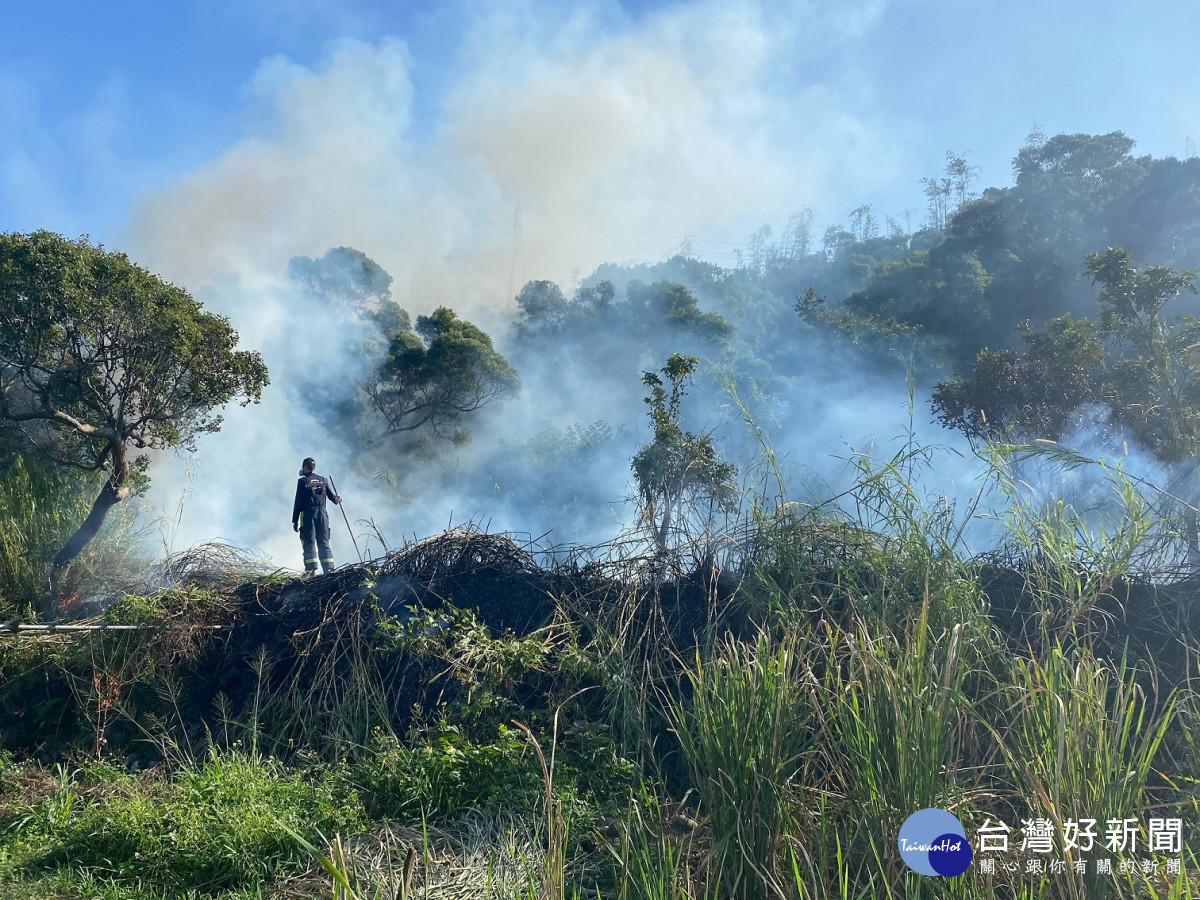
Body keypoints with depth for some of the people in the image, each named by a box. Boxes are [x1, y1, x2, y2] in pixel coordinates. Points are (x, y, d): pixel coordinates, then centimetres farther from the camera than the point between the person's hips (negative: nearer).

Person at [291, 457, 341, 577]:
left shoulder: (302, 481, -3)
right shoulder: (323, 480, 10)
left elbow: (298, 502, -5)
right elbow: (332, 496, 12)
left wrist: (295, 521, -3)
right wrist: (338, 500, 37)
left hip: (308, 514, -4)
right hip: (322, 514, 4)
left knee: (309, 543, -2)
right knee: (324, 542, 6)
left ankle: (311, 570, -9)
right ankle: (328, 568, -2)